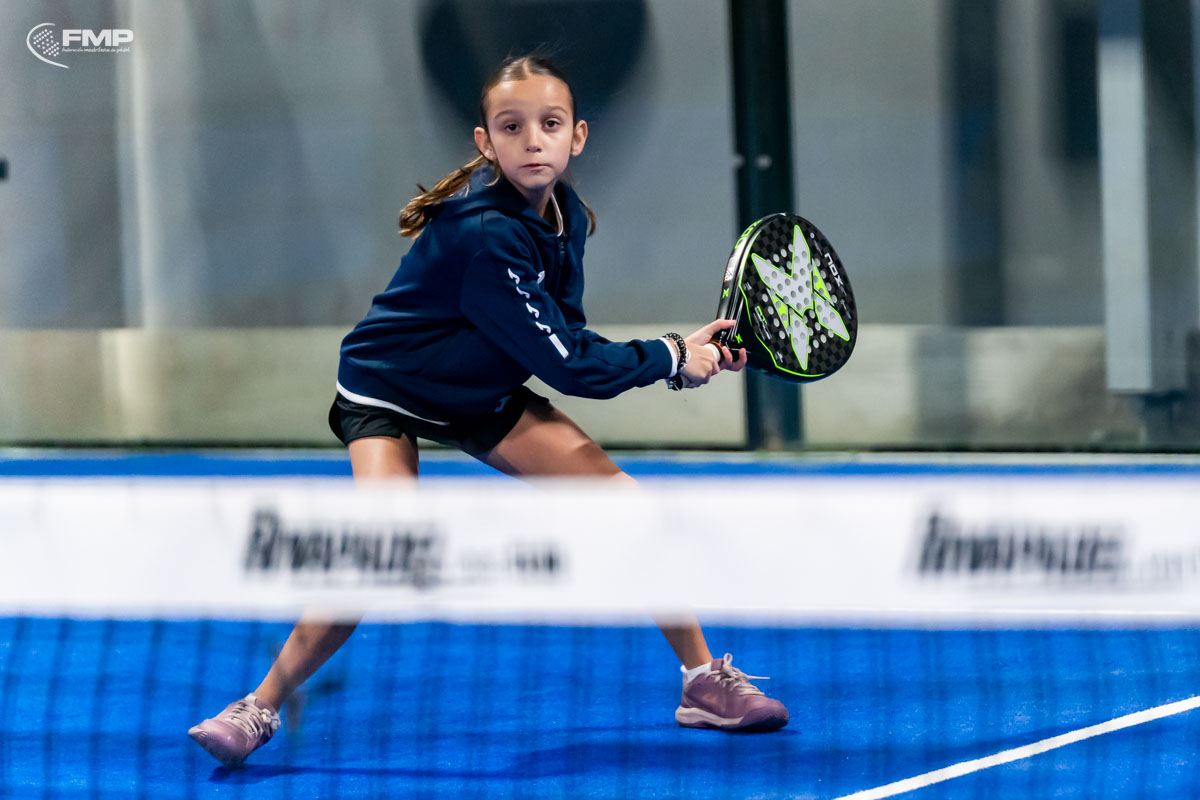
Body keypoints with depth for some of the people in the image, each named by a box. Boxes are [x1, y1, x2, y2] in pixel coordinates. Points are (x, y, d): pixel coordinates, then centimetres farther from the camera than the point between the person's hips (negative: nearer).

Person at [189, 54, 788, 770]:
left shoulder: (565, 215, -7)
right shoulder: (485, 234, -33)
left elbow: (565, 339, 1)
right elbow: (565, 363, -29)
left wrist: (687, 357, -9)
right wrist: (669, 357, -17)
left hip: (485, 394, 8)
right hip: (390, 394, -8)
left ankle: (706, 681, 12)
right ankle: (260, 708, -9)